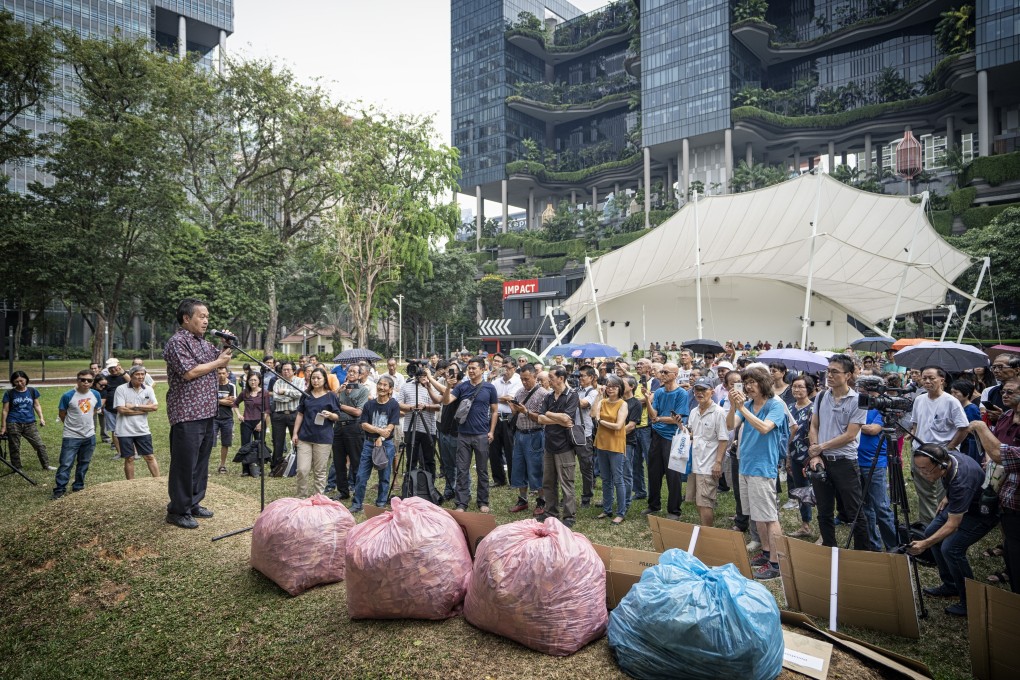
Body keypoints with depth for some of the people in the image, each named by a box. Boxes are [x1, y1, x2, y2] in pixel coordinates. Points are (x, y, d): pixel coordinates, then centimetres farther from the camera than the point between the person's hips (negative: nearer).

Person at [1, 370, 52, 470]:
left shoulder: (32, 391, 6)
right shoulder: (9, 393, 1)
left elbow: (37, 405, 11)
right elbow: (5, 410, 2)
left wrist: (41, 418, -1)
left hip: (30, 424, 1)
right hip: (13, 424, -1)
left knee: (40, 445, 1)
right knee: (15, 448, 6)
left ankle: (46, 465, 11)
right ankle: (17, 469, 19)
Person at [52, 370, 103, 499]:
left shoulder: (96, 394, -2)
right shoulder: (68, 395, -14)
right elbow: (61, 414, -1)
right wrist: (71, 424, 9)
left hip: (89, 436, 4)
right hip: (71, 436, -4)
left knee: (84, 464, 14)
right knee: (66, 464, -4)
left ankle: (78, 488, 27)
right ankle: (59, 490, 6)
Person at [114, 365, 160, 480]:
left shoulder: (148, 389, 3)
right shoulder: (121, 389, -6)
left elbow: (155, 406, -7)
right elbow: (121, 409, -15)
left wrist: (134, 406, -14)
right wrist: (145, 409, -11)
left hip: (143, 430, 2)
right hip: (125, 431, -2)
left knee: (150, 457, 7)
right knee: (129, 458, 8)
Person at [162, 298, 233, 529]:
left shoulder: (204, 343, 16)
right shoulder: (177, 342, -9)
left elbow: (223, 359, 26)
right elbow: (189, 372, -19)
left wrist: (227, 346, 7)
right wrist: (217, 362, -9)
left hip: (207, 413, 9)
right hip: (187, 415, -8)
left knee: (201, 463, 16)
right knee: (185, 465, -1)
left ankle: (193, 503, 28)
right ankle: (177, 511, 10)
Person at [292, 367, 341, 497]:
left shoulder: (331, 396, 1)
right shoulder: (306, 395, 9)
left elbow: (337, 417, 1)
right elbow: (300, 414, 13)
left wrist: (330, 415, -20)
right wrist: (295, 433, 8)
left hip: (323, 438, -2)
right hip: (305, 437, 2)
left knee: (319, 472, 5)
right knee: (302, 469, -3)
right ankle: (301, 497, 15)